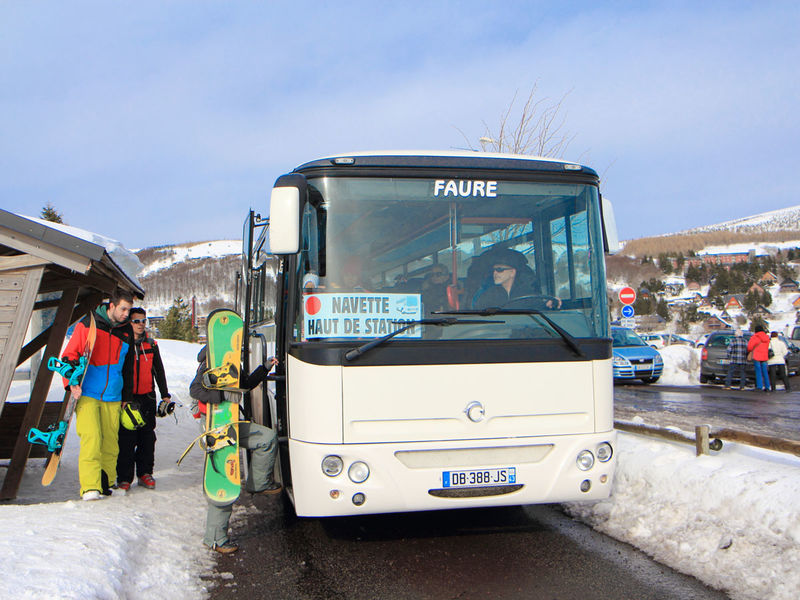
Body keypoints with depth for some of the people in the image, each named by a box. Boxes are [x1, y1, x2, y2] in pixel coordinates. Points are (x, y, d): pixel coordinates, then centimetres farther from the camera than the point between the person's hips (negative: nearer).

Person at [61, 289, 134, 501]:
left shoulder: (127, 331, 10)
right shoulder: (87, 325, -2)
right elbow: (69, 355, 0)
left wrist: (127, 397, 22)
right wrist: (71, 382, -13)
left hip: (113, 397, 4)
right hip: (87, 394, -4)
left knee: (110, 440, 3)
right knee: (91, 437, -16)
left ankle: (105, 482, 17)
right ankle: (89, 487, -15)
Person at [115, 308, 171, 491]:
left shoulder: (151, 345, 10)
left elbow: (159, 371, 18)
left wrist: (165, 395, 16)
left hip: (147, 397, 3)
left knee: (147, 437, 5)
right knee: (126, 439, -4)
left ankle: (145, 473, 15)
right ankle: (124, 477, 4)